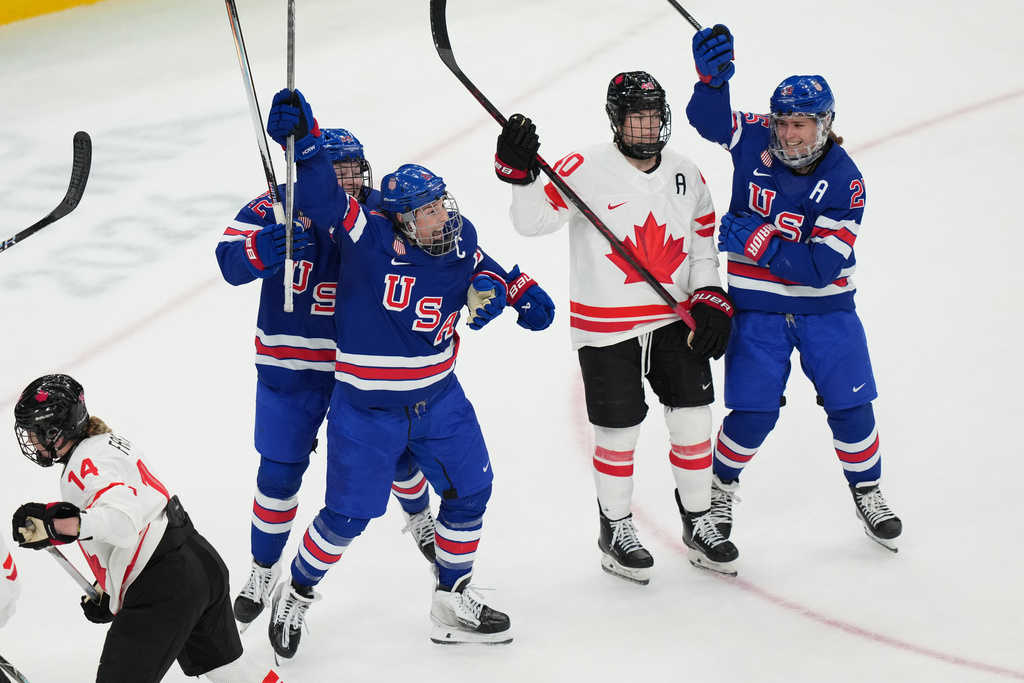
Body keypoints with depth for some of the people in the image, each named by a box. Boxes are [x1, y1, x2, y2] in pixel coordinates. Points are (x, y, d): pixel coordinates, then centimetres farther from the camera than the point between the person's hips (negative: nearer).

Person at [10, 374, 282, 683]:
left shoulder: (86, 463, -14)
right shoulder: (107, 443, 18)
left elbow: (122, 519, -31)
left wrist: (53, 525, -35)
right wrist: (107, 589, 28)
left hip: (163, 588, -10)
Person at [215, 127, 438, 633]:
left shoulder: (379, 211, -11)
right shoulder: (276, 209, -16)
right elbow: (231, 261, -28)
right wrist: (266, 248, -49)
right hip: (290, 367, -2)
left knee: (394, 452, 16)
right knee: (279, 472, 3)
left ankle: (418, 517, 48)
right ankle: (264, 567, 24)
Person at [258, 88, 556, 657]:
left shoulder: (459, 238, -5)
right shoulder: (369, 238, -22)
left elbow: (479, 267, 18)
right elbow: (321, 193, -32)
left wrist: (516, 290, 3)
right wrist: (301, 138, -47)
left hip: (438, 397, 6)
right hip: (366, 406, -6)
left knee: (470, 490, 10)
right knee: (347, 516, 1)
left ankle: (452, 607, 27)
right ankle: (297, 596, 26)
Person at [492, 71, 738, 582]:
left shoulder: (686, 175, 3)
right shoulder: (586, 170, -13)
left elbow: (703, 242, 13)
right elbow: (533, 220, -14)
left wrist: (711, 299, 2)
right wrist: (519, 174, -30)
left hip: (675, 319, 4)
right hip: (607, 325, -4)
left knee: (693, 421, 7)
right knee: (619, 432, 3)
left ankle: (699, 523, 26)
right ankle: (615, 530, 24)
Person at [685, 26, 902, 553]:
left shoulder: (844, 181, -17)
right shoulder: (755, 140, -9)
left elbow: (823, 266, -23)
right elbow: (709, 119, -16)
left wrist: (758, 241, -30)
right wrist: (712, 78, -36)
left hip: (826, 306, 0)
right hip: (757, 306, 0)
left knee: (850, 406, 0)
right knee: (753, 413, -5)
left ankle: (867, 493, 24)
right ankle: (720, 486, 21)